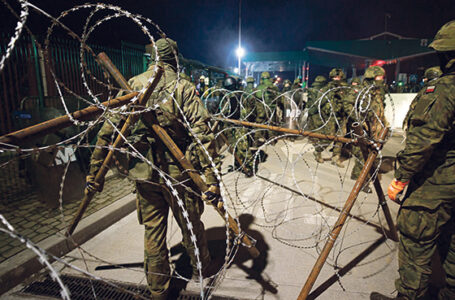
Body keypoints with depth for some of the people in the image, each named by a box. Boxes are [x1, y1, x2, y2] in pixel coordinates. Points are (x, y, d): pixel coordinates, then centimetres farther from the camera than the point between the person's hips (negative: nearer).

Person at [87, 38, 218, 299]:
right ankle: (202, 267, 44)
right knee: (191, 224, 18)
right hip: (179, 172, -2)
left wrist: (95, 171, 9)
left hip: (144, 172, 3)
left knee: (153, 230, 16)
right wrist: (211, 177, -18)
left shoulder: (132, 86, 2)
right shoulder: (183, 88, -8)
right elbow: (201, 133, -18)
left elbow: (107, 132, 2)